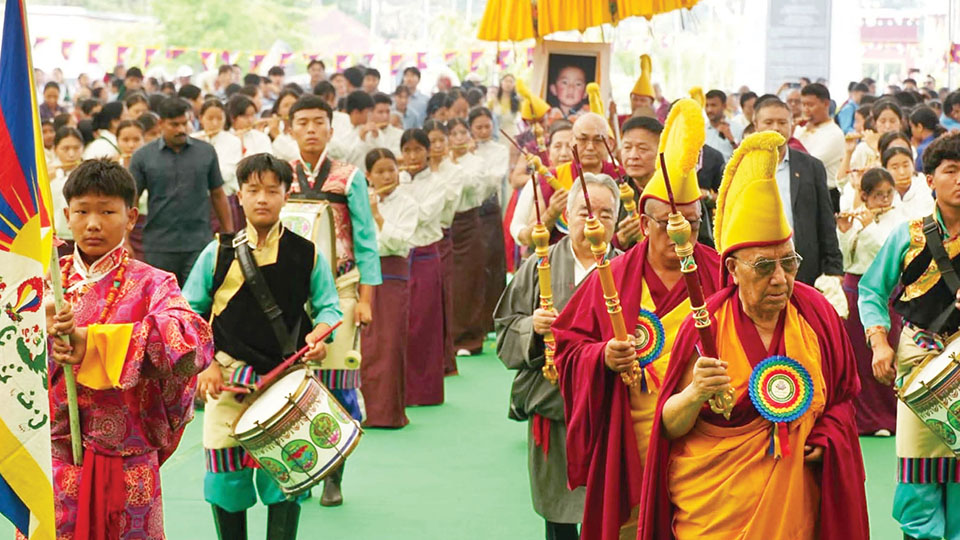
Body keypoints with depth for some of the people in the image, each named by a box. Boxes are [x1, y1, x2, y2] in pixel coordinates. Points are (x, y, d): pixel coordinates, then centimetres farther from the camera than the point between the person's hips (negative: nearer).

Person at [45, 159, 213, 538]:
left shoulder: (149, 285, -5)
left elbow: (194, 339, -25)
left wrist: (95, 343, -27)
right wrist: (41, 333, -19)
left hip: (125, 464, -2)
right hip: (51, 459, 3)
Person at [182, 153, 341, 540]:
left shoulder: (307, 255, 1)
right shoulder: (218, 254, 1)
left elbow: (328, 307, 6)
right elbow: (190, 313, 7)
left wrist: (319, 335, -15)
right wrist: (204, 365, -3)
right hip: (227, 377, 1)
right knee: (225, 476, 5)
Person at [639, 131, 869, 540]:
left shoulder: (815, 313, -2)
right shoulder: (706, 326, -12)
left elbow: (843, 393, 12)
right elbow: (669, 427, -9)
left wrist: (827, 437, -5)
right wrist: (695, 395, -28)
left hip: (795, 503, 3)